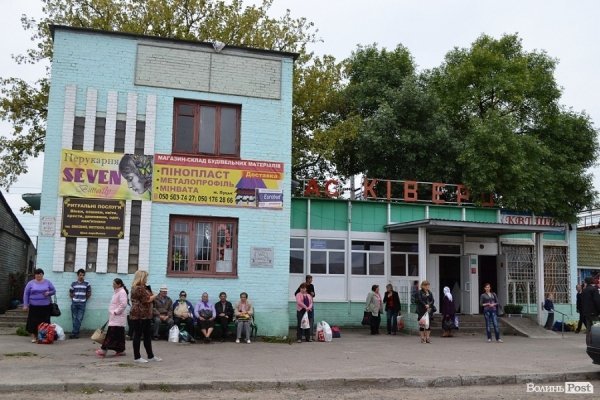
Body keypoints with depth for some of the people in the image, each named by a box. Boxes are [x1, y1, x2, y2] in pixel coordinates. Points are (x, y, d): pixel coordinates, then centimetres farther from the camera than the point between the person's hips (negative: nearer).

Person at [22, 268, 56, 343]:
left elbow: (54, 291, 12)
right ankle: (33, 337, 7)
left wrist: (49, 293, -10)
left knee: (44, 322, -2)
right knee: (33, 322, -2)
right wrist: (25, 305, -1)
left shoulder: (47, 282, 8)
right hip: (34, 306, -1)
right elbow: (26, 294, 5)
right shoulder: (30, 283, 5)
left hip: (45, 306, 1)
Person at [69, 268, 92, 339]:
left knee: (79, 319, -5)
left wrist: (84, 299, 7)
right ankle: (76, 333, 8)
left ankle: (74, 333, -3)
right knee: (74, 319, 3)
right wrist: (74, 298, 7)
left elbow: (89, 294, 9)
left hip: (82, 304, -2)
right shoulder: (74, 283, 5)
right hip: (74, 303, 2)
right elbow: (70, 293, 14)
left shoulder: (87, 284, 2)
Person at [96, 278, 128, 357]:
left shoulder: (122, 292, -13)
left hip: (118, 318, -10)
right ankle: (120, 350, 12)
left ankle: (103, 350, -11)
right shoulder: (117, 292, 19)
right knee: (118, 334, 9)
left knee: (111, 334, -9)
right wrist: (112, 313, 17)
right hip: (114, 318, 10)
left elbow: (123, 304, -23)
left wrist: (116, 312, -18)